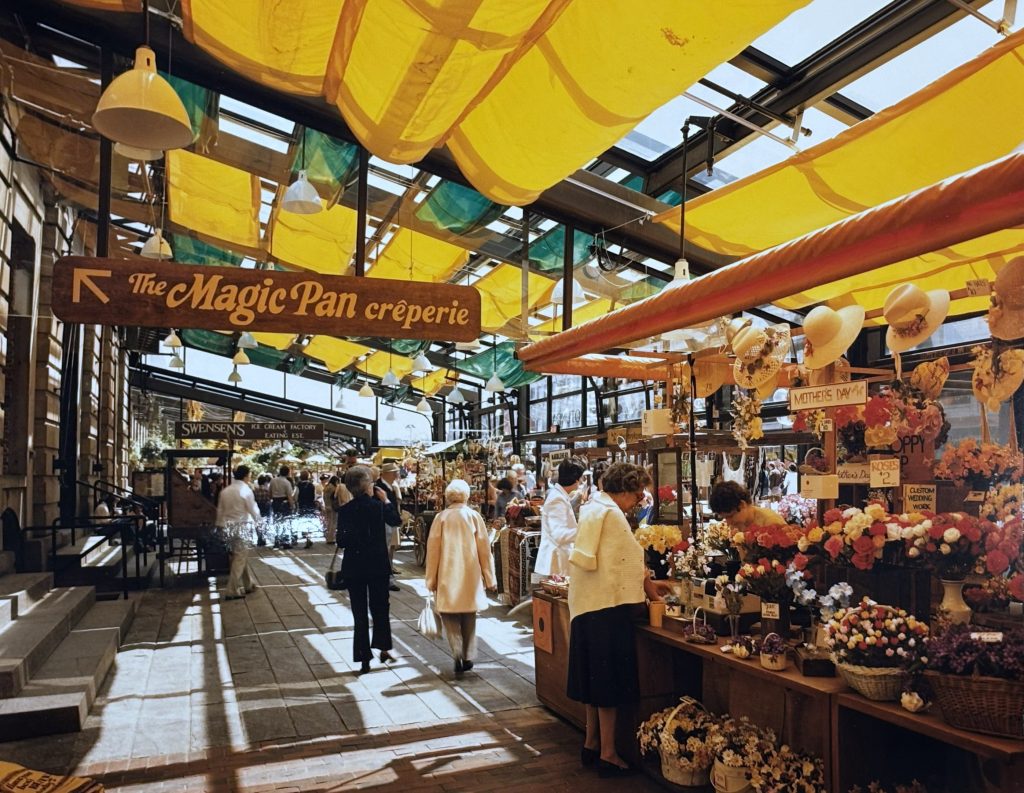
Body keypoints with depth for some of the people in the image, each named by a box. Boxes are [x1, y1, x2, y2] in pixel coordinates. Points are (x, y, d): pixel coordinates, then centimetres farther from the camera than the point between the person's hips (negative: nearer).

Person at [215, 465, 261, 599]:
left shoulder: (225, 490, 6)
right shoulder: (246, 490, -11)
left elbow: (220, 511, 9)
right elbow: (253, 510, -7)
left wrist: (221, 525, 18)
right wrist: (257, 520, 12)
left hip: (228, 527, 7)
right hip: (242, 526, -7)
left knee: (239, 556, 17)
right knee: (240, 558, 0)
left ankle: (247, 584, 29)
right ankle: (231, 590, -1)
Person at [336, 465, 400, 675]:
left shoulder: (345, 511, -8)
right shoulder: (378, 506, -11)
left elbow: (341, 541, -8)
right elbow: (395, 519, 7)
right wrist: (385, 499, 14)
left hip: (354, 567, 1)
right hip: (378, 565, -1)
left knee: (359, 612, 8)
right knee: (380, 606, 18)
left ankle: (364, 659, 11)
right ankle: (382, 647, 21)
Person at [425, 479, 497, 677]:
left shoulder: (441, 517, -5)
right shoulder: (474, 516, -3)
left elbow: (433, 550, -2)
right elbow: (484, 549, -1)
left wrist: (431, 579, 7)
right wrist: (490, 578, 8)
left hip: (447, 578, -1)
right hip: (471, 577, 2)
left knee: (450, 618, 6)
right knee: (469, 619, 16)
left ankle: (458, 657, -10)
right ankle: (468, 658, 19)